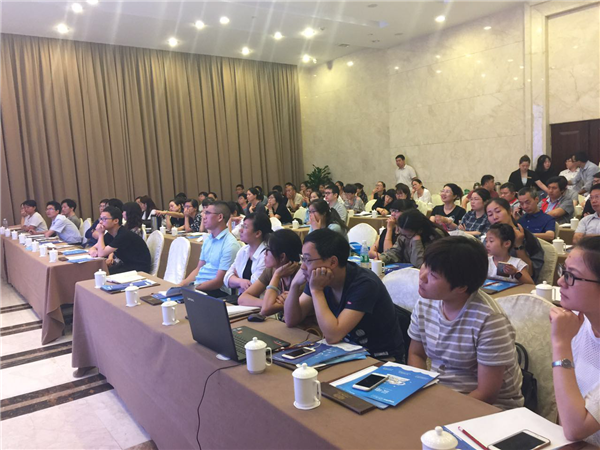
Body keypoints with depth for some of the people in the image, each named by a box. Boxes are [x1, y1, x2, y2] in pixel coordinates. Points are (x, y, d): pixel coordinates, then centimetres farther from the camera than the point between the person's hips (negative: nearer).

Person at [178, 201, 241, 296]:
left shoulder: (230, 245, -15)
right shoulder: (208, 239, 12)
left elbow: (219, 281, -16)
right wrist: (181, 284, 1)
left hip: (216, 291, -8)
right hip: (198, 285, 8)